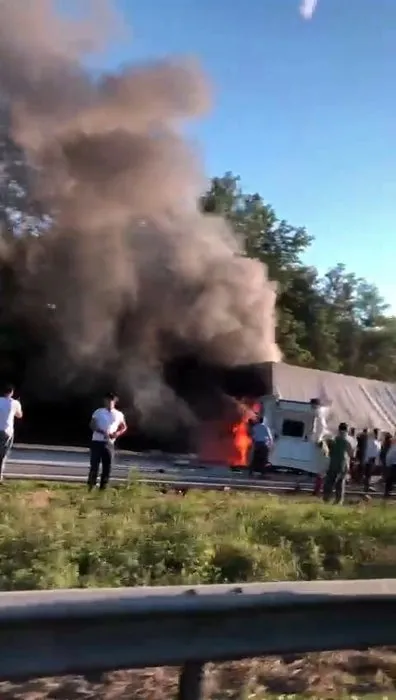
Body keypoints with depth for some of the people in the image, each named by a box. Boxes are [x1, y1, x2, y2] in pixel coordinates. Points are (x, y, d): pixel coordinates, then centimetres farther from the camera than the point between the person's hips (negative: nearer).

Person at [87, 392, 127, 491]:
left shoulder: (119, 414, 5)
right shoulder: (98, 412, 1)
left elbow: (124, 427, 15)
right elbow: (92, 425, -1)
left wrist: (117, 433, -6)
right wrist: (101, 431, -18)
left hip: (109, 443, 2)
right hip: (97, 441, -2)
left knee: (108, 465, 3)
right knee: (94, 464, -4)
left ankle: (103, 486, 13)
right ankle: (91, 485, 4)